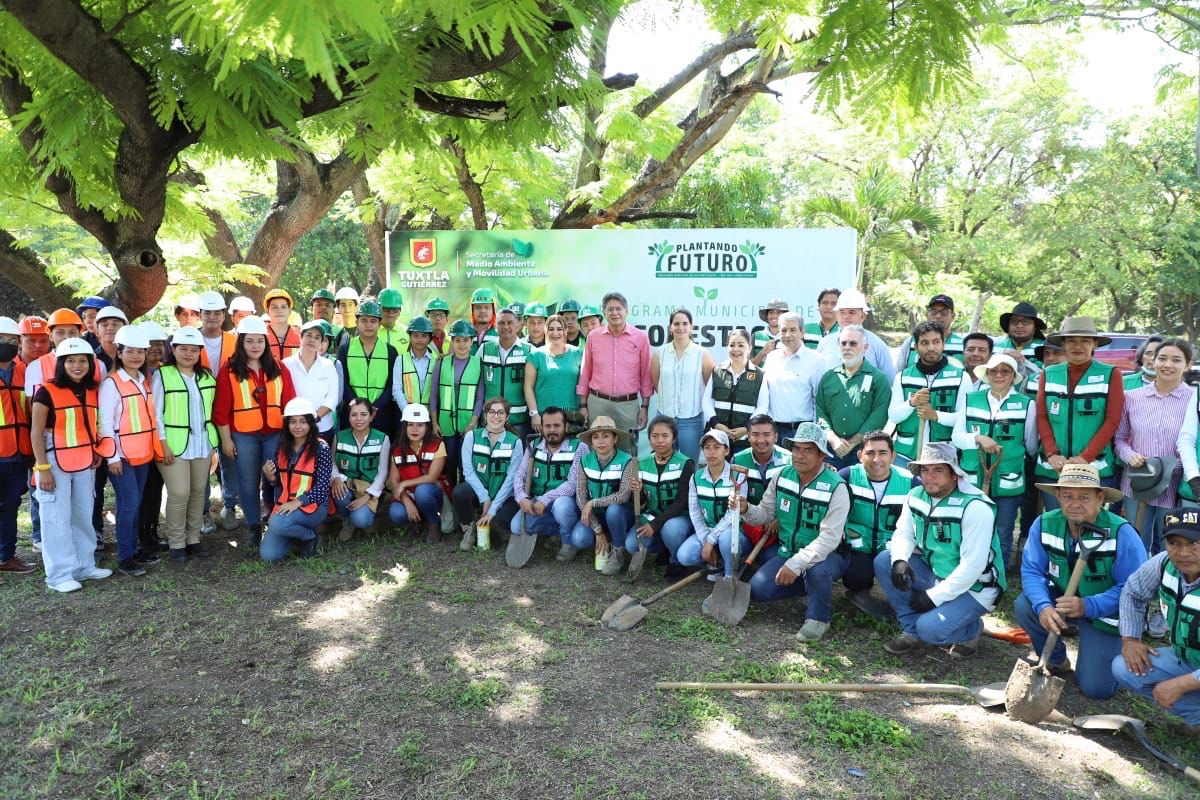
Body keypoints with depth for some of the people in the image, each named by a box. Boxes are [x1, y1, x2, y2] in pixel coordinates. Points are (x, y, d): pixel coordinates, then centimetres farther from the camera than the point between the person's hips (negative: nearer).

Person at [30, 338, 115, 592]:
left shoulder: (92, 392, 7)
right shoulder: (46, 392, -10)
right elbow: (36, 434, -10)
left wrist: (98, 453, 2)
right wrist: (43, 468, -14)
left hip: (85, 464, 6)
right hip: (56, 464, -6)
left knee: (83, 517, 13)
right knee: (57, 519, -1)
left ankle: (84, 566, 24)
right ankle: (60, 574, 6)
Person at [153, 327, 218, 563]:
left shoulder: (206, 376, 9)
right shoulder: (162, 375, -6)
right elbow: (155, 413, -7)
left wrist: (213, 437, 9)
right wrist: (162, 444, -12)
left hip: (202, 443, 5)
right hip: (174, 445, -5)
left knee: (199, 491, 9)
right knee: (179, 493, -7)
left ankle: (193, 538, 22)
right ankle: (176, 543, 7)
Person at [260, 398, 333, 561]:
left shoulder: (321, 448, -11)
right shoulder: (282, 446, 6)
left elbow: (322, 487, -15)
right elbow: (278, 482, 12)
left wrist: (298, 502, -26)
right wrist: (269, 476, -10)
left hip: (312, 506, -5)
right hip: (285, 505, 5)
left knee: (277, 524, -33)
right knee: (268, 555, -11)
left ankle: (311, 536, -3)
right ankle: (296, 531, 19)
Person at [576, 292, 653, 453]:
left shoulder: (641, 337, 1)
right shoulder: (594, 336, 4)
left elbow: (645, 375, 4)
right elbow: (585, 373, 8)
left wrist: (645, 406, 1)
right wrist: (583, 405, 6)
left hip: (628, 405, -1)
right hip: (597, 403, 1)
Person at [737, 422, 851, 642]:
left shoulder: (836, 487, -20)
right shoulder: (782, 477, -3)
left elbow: (829, 538, -27)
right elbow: (765, 513, 3)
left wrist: (796, 564, -34)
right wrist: (746, 509, -20)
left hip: (826, 555, -5)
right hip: (788, 551, 5)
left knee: (817, 570, -38)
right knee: (758, 589, -12)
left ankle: (818, 617, -7)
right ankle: (811, 584, 13)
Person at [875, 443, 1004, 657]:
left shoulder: (975, 507, -25)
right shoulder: (916, 496, -3)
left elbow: (972, 566, -27)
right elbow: (903, 533, 4)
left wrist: (934, 596, -23)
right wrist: (900, 560, -20)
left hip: (973, 587, -7)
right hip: (935, 574, 7)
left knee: (930, 628, -26)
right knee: (884, 561, -10)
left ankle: (972, 630, 9)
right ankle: (912, 631, 0)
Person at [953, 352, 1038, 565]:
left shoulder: (1026, 404, 1)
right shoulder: (971, 400, 6)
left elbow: (1031, 446, 10)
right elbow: (956, 436, 1)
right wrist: (978, 439, -14)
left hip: (1008, 483, -1)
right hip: (973, 480, 1)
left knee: (1002, 537, 8)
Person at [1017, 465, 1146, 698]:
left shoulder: (1121, 533, -25)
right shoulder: (1044, 524, -14)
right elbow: (1031, 570, -13)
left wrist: (1087, 606, -35)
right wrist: (1043, 607, -32)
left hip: (1104, 614, -3)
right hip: (1061, 599, 4)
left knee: (1096, 688, -10)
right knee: (1024, 606, -26)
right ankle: (1056, 661, 4)